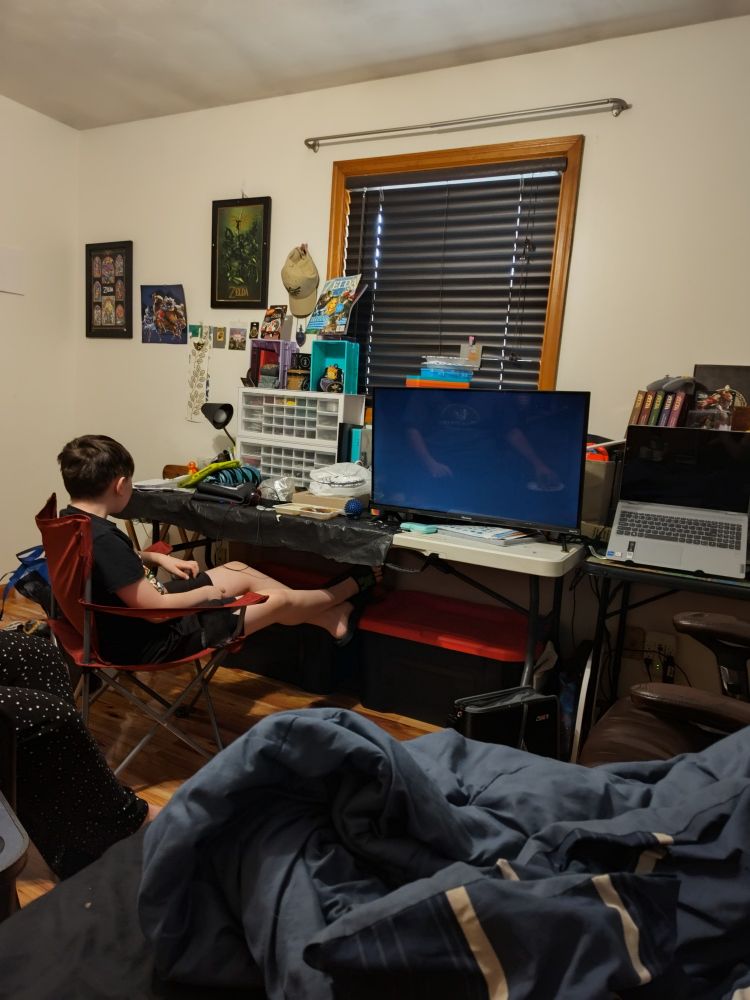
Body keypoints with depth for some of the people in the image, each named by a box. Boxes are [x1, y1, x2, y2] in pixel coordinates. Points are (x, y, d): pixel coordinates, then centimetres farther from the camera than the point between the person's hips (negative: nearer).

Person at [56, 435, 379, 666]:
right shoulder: (103, 538, -33)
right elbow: (157, 607, -28)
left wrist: (157, 558, 10)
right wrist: (206, 594, -12)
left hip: (132, 619, 10)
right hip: (148, 641, -9)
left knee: (238, 571, 15)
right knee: (280, 600, 1)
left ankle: (333, 619, 24)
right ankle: (350, 588, 30)